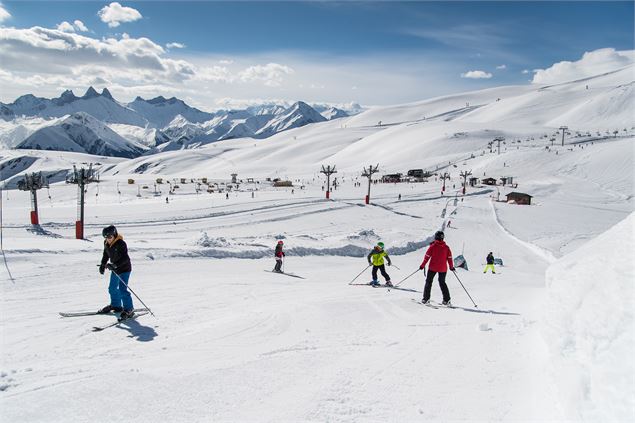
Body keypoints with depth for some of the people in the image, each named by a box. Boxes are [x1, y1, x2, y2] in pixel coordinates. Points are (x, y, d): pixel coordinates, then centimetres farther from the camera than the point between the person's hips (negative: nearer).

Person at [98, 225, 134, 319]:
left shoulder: (121, 244, -25)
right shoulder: (106, 243, -2)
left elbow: (125, 258, -31)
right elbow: (106, 255, 16)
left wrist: (114, 265, -39)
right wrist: (103, 264, 11)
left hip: (124, 269, -9)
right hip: (115, 269, 9)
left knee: (122, 290, -14)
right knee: (112, 288, 20)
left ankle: (129, 310, -5)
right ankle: (116, 305, 41)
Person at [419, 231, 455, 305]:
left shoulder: (433, 246, -8)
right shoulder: (446, 247, -1)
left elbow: (427, 256, -7)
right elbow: (449, 258, 3)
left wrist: (423, 265, 1)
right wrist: (451, 267, 16)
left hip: (433, 267, -3)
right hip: (443, 268, 3)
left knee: (428, 281, 10)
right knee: (442, 283, 16)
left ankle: (426, 299, 6)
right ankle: (446, 300, 10)